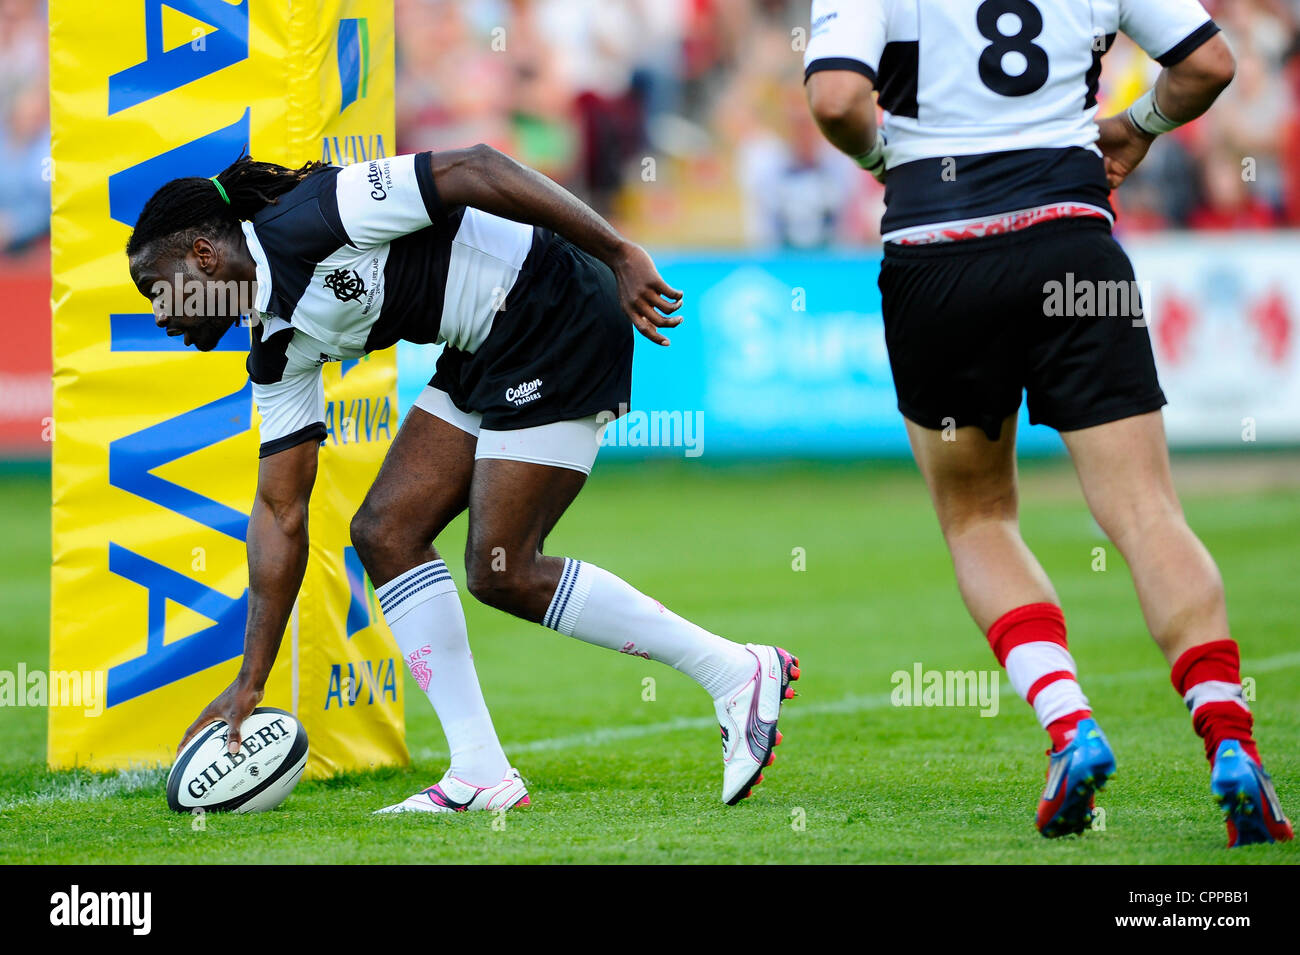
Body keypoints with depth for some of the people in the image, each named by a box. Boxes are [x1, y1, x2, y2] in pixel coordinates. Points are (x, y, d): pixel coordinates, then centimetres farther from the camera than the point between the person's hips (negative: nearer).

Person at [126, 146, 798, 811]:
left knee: (502, 572, -10)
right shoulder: (279, 350, 8)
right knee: (385, 532, 1)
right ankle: (480, 774, 3)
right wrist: (250, 681, 9)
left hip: (560, 317, -10)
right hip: (486, 351, 10)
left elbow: (474, 170, -23)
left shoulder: (308, 219, -19)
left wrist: (619, 253, -25)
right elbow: (280, 510, 11)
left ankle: (738, 675, -1)